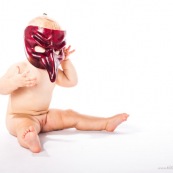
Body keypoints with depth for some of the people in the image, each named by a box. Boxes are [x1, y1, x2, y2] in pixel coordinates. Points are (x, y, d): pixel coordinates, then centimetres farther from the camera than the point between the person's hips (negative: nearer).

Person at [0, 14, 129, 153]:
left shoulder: (52, 71, 6)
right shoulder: (19, 68, -14)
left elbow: (71, 81, 8)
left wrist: (66, 61, 0)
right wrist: (16, 81, -38)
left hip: (44, 115, 7)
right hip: (20, 117, -7)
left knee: (71, 116, 2)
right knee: (26, 126, -41)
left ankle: (106, 123, 4)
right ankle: (29, 139, -75)